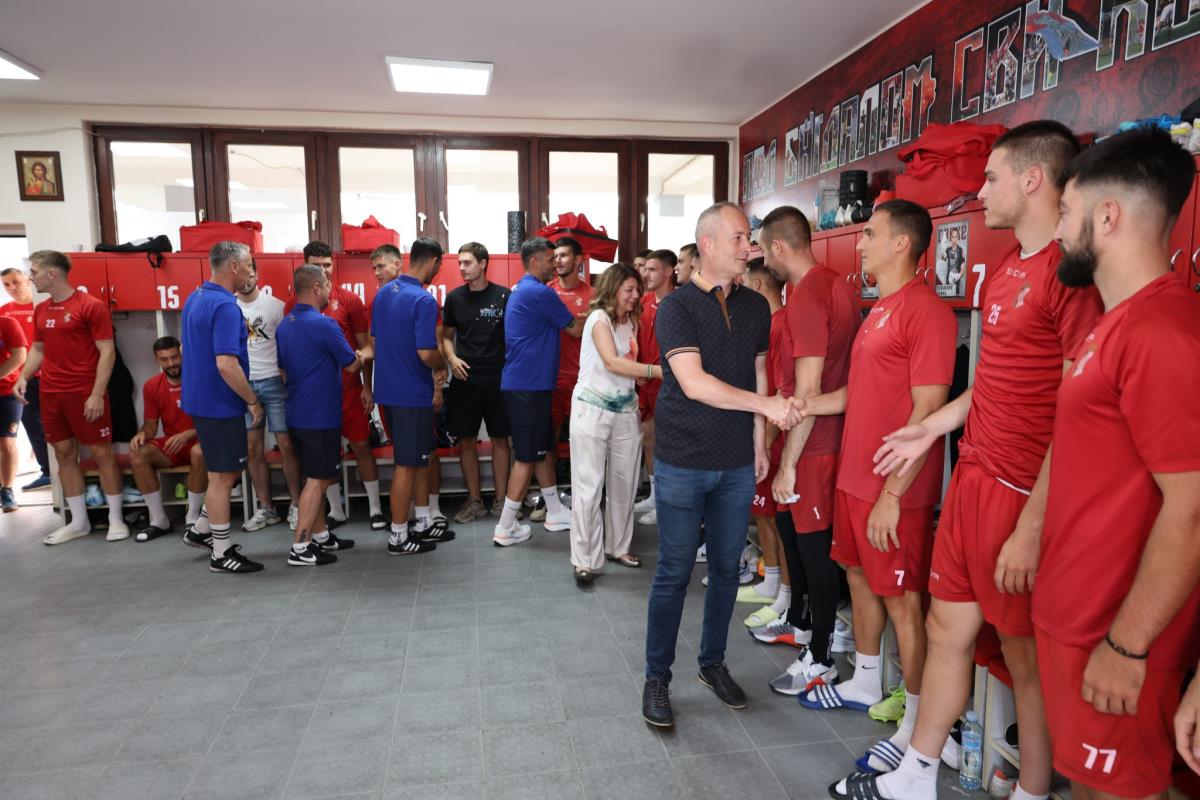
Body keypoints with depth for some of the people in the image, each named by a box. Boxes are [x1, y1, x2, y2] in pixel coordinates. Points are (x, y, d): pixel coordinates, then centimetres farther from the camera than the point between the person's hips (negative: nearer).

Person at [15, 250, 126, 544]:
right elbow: (38, 349, 21)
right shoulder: (41, 310, 12)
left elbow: (107, 352, -11)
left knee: (102, 453, 0)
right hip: (50, 395, 7)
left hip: (85, 394, -7)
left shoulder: (91, 305, -9)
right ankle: (79, 522, 19)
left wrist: (97, 394, -16)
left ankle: (115, 519, 9)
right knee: (65, 455, 10)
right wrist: (24, 377, 3)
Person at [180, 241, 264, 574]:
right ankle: (221, 554, 12)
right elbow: (226, 364, -28)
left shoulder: (196, 298, 10)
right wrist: (253, 401, -16)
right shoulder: (225, 306, -22)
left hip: (202, 399, 10)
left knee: (229, 470, 21)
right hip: (221, 404, -10)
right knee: (223, 476, 1)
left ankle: (201, 531, 32)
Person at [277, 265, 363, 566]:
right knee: (317, 479, -3)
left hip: (298, 413, 9)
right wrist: (368, 352, 13)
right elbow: (352, 365, -7)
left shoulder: (284, 325, 9)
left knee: (315, 477, 16)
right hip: (321, 415, -9)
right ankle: (300, 549, 1)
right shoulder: (324, 324, -18)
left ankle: (320, 536, 25)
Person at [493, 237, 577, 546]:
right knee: (527, 456, -3)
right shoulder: (538, 292, -15)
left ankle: (555, 512, 27)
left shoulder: (522, 290, 16)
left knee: (543, 448, 16)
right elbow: (575, 328, -6)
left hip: (530, 383, 10)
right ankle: (505, 528, 5)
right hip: (529, 385, -10)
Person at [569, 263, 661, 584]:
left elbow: (628, 365, 11)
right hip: (593, 409, -7)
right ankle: (585, 560, 6)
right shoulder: (599, 318, -10)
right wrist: (658, 370, -31)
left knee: (623, 484, 11)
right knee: (589, 486, -3)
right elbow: (612, 362, -24)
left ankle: (618, 546, 26)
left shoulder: (631, 322, 12)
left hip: (626, 409, 7)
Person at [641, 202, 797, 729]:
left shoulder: (755, 307, 8)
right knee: (674, 573, 4)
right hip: (683, 463, -5)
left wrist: (758, 444, 10)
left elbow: (758, 374, 13)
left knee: (727, 568, 14)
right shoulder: (677, 306, -9)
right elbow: (694, 383, -19)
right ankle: (656, 679, 20)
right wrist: (765, 404, -21)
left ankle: (713, 663, 33)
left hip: (737, 466, 5)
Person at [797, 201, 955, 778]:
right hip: (854, 477, 9)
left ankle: (916, 728, 18)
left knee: (902, 600, 2)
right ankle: (864, 685, 39)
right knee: (860, 578, 19)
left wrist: (892, 496, -21)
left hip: (895, 491, -9)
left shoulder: (925, 311, -16)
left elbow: (927, 413, -20)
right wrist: (807, 405, 7)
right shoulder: (879, 311, 13)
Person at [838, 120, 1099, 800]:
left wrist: (1032, 527, -19)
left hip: (1027, 495, -8)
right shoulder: (1006, 270, 13)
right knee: (949, 626, 15)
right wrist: (933, 428, 20)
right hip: (974, 476, 9)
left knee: (1027, 653, 8)